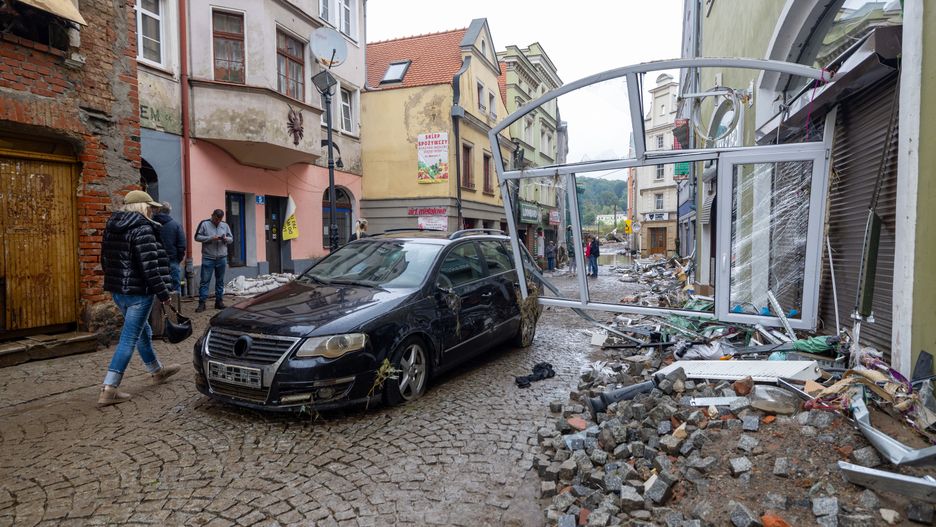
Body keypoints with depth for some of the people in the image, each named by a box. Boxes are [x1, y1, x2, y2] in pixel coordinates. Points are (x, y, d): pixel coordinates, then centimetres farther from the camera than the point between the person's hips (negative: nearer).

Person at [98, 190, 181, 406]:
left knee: (143, 331, 22)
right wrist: (163, 292, -16)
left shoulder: (112, 228, 11)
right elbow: (149, 266, -21)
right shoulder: (142, 229, -16)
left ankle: (157, 371, 38)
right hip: (138, 292, -9)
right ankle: (108, 390, -1)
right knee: (129, 339, -3)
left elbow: (105, 260, 18)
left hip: (117, 291, 10)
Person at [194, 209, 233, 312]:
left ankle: (219, 301, 18)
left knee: (220, 281, 10)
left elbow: (231, 239, 12)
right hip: (208, 258, -3)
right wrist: (211, 238, -17)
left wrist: (226, 239, -10)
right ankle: (201, 303, 1)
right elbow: (197, 237, -5)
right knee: (205, 281, -2)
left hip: (222, 258, 3)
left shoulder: (225, 225, 9)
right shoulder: (204, 224, -1)